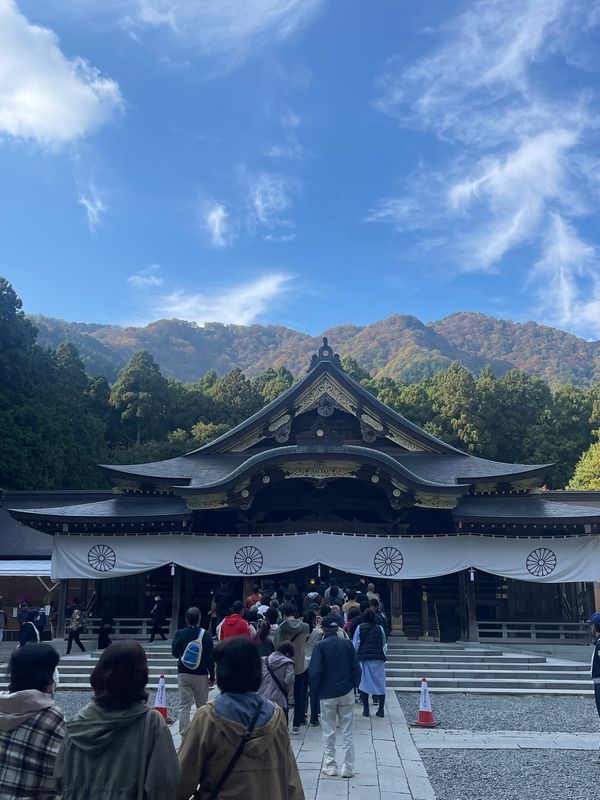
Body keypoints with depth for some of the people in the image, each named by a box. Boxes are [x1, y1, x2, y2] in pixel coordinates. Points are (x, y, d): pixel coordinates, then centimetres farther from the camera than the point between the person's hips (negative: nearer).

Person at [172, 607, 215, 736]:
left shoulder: (179, 634, -6)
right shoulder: (206, 635, -10)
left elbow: (174, 653, 7)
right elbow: (210, 657, -6)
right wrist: (212, 676, 2)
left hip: (183, 674, 1)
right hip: (201, 675, -1)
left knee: (184, 706, 6)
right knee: (202, 706, 11)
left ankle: (184, 733, 4)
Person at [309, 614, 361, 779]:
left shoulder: (320, 646, -9)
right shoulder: (348, 644, -1)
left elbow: (315, 672, -12)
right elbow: (356, 669, 1)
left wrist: (315, 691, 1)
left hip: (327, 694, -2)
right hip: (347, 693, 2)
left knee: (328, 731, 11)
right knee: (347, 731, 8)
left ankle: (330, 766, 13)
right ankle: (348, 767, 9)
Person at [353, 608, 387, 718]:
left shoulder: (360, 628, -1)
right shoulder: (380, 628, 3)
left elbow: (355, 645, 1)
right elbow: (384, 645, 12)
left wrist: (356, 657, 12)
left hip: (363, 658, -1)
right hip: (378, 659, 1)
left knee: (364, 683, 6)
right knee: (380, 683, 8)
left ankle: (366, 709, 5)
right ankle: (381, 709, 6)